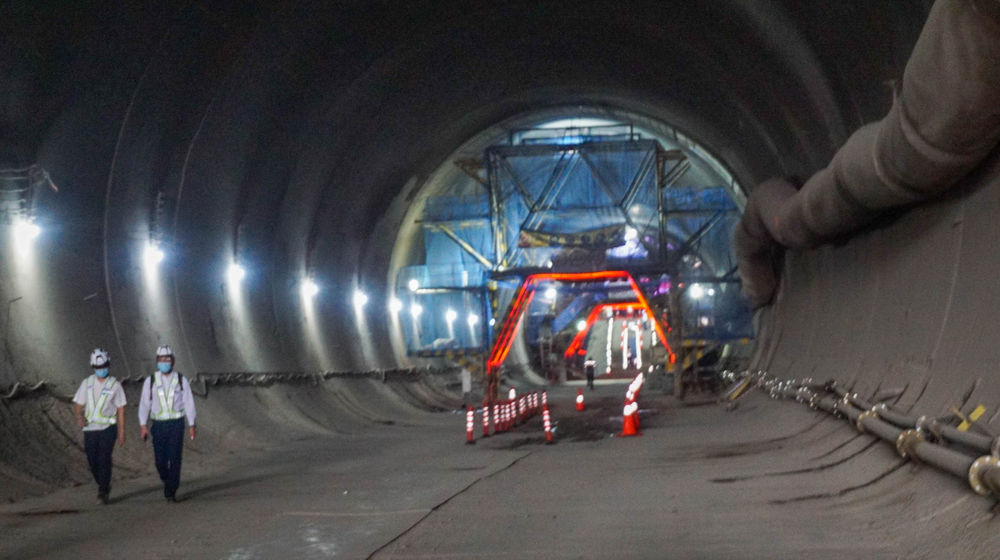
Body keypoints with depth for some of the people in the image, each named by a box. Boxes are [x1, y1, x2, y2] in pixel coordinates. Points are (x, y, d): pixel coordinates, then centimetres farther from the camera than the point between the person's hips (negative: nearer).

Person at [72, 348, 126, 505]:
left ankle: (102, 493, -6)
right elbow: (78, 405, 7)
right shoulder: (87, 383, 7)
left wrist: (122, 432, -2)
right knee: (92, 461, 5)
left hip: (108, 428, -3)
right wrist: (79, 416, -17)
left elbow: (121, 410, 2)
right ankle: (104, 486, 29)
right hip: (89, 428, 3)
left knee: (104, 459, -13)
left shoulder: (115, 385, 0)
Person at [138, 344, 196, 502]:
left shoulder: (181, 380, 3)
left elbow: (189, 403, 5)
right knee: (160, 461, 2)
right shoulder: (150, 381, 4)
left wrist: (191, 425, 3)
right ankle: (167, 482, 30)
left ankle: (171, 492, -4)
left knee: (174, 459, -9)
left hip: (177, 424, -1)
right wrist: (143, 425, -8)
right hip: (159, 425, 1)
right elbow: (144, 403, 1)